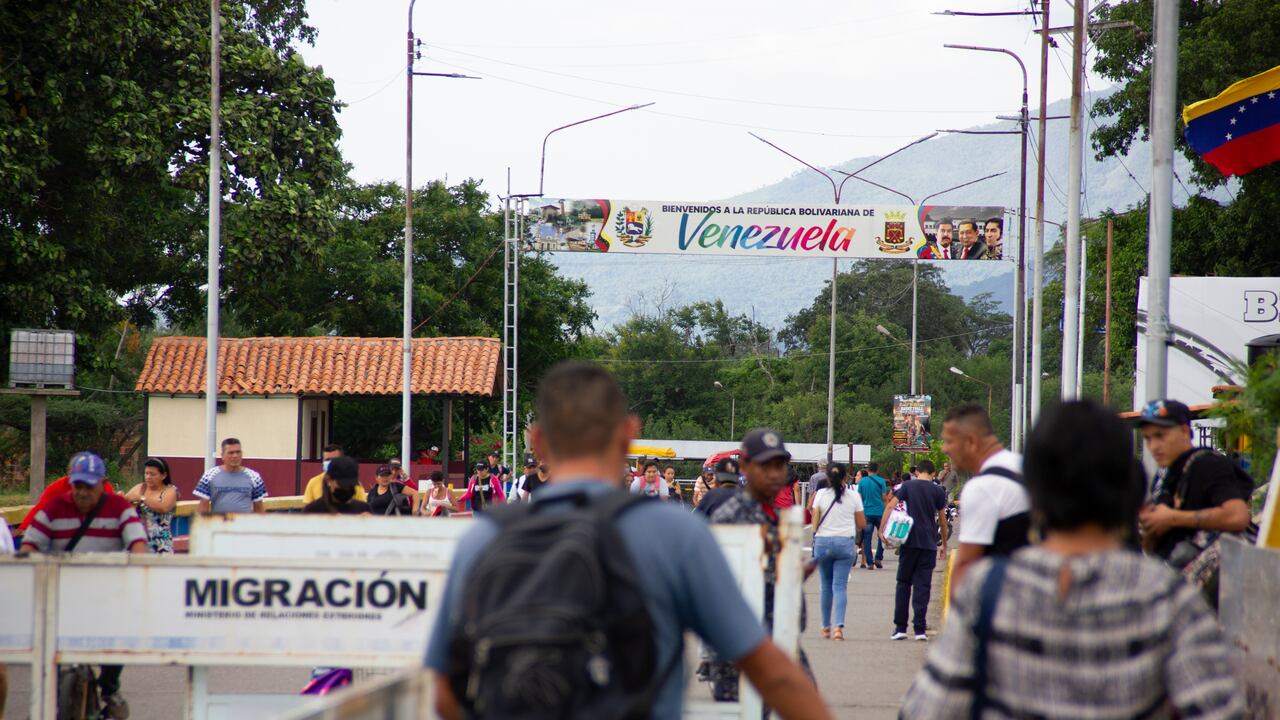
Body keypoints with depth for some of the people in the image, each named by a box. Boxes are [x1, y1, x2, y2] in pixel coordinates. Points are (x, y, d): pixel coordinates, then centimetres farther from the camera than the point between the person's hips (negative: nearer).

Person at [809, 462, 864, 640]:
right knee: (840, 586, -2)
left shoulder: (821, 494, -1)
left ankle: (826, 627, 19)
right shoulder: (854, 496, 0)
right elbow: (862, 524, 4)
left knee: (826, 585, 13)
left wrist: (815, 537, 14)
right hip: (845, 542, -1)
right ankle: (838, 625, -19)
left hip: (823, 541, 1)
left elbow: (815, 522, -2)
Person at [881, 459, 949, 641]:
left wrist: (882, 530, -7)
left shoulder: (907, 486, 3)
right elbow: (942, 521, 8)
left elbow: (890, 506, -8)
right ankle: (920, 629, -3)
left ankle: (900, 627, 6)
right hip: (929, 543, 0)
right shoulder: (938, 491, 4)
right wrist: (944, 546, 17)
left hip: (910, 542, 0)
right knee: (923, 586, 2)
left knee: (903, 583, 9)